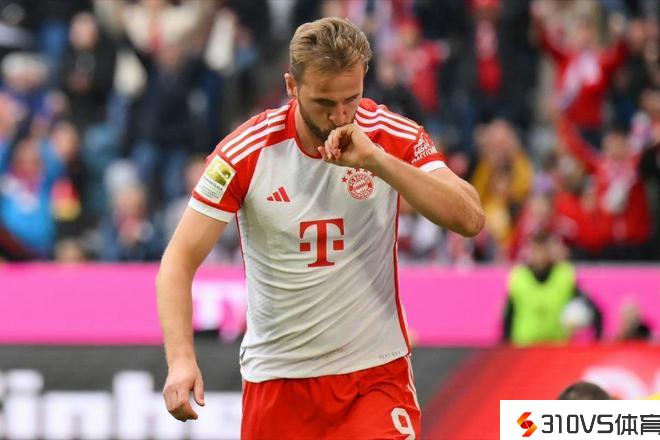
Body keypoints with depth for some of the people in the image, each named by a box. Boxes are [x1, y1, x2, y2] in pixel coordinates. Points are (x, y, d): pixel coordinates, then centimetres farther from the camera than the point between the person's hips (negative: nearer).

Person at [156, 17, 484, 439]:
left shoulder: (394, 138, -7)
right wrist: (181, 357, -25)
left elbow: (470, 220, -18)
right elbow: (180, 260, -9)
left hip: (375, 373, 0)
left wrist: (376, 160, -26)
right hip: (275, 379, 0)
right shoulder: (246, 151, -10)